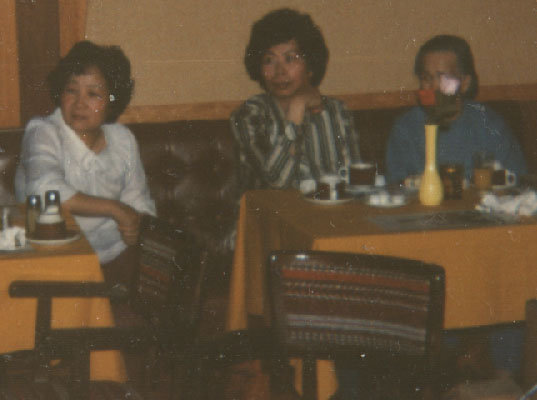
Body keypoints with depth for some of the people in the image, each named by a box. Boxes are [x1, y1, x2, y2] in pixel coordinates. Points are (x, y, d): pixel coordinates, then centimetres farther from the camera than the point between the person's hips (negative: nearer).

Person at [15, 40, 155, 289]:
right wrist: (114, 209, -19)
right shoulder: (42, 133, -7)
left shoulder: (123, 139, 10)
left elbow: (138, 200, 18)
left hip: (116, 256, 5)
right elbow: (45, 189, -26)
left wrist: (138, 226, -7)